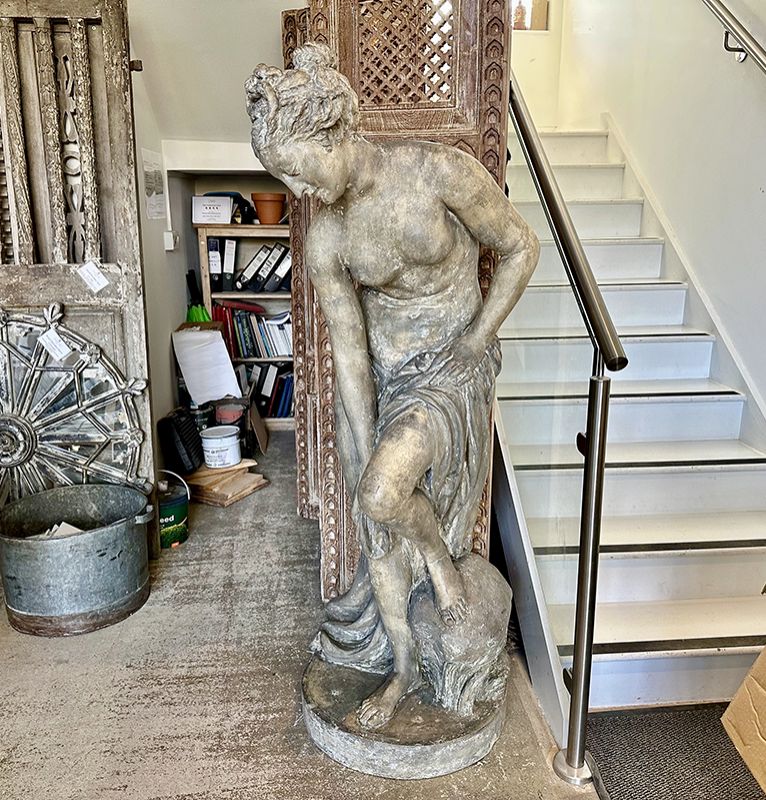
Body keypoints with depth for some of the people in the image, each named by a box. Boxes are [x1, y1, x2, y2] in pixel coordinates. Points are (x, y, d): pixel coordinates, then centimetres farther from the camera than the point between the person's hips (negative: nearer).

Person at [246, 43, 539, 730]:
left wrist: (474, 344, -10)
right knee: (380, 528, 9)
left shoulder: (440, 171, -19)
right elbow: (348, 348, -7)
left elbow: (522, 249, -7)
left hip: (451, 371, -4)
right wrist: (365, 448, -9)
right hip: (377, 377, 4)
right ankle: (403, 667, 31)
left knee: (383, 496, -27)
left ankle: (444, 560, 10)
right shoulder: (325, 236, -8)